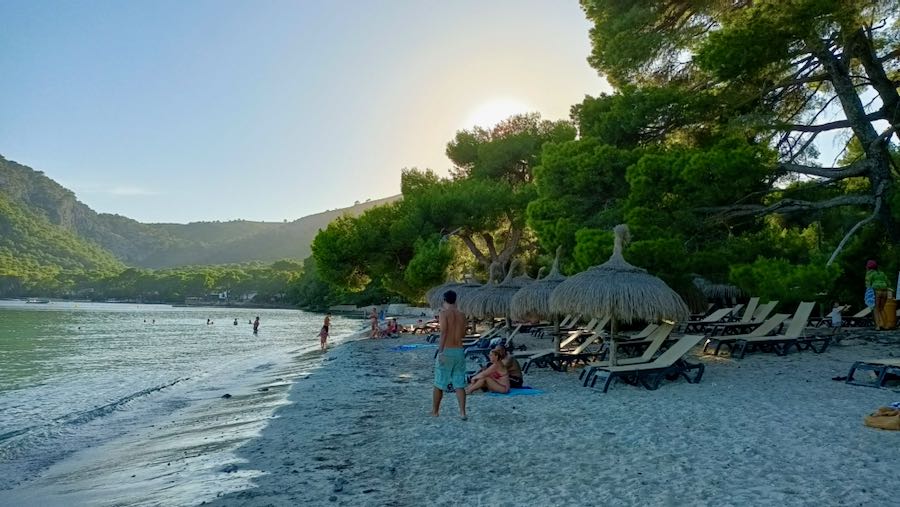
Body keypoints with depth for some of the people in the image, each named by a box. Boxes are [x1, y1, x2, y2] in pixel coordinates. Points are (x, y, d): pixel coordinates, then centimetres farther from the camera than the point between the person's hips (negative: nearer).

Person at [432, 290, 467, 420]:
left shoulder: (444, 313, -7)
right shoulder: (461, 315, 8)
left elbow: (443, 333, -17)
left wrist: (440, 351, -18)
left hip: (446, 351, -4)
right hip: (459, 351, 5)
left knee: (439, 383, 8)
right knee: (459, 384, 7)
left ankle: (434, 411, 20)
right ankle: (462, 412, 0)